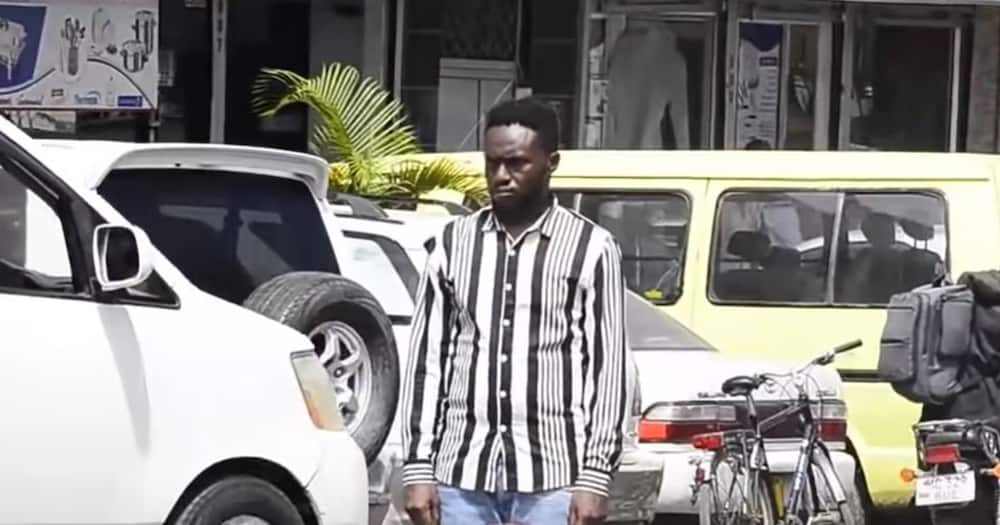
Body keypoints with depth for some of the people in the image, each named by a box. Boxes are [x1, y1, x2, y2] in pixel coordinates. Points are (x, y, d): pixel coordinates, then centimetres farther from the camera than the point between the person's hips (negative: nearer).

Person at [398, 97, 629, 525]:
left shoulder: (592, 250, 0)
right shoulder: (452, 245, 9)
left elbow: (608, 369, -1)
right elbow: (427, 360, 9)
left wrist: (595, 477, -8)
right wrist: (418, 468, 3)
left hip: (552, 478, -3)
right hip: (462, 476, 3)